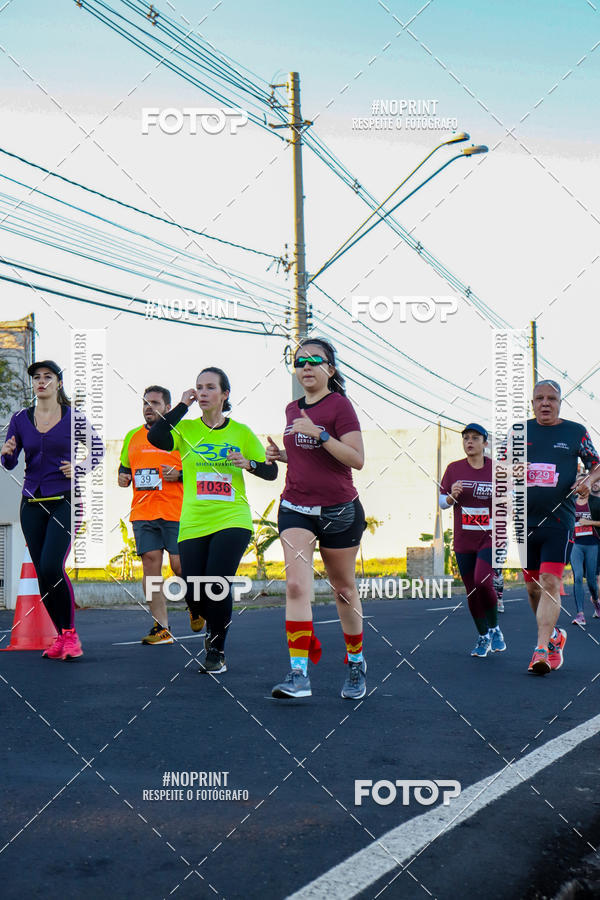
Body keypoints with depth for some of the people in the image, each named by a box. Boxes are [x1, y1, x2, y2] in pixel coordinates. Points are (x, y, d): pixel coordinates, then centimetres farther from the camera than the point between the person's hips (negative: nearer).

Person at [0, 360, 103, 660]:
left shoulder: (73, 418, -1)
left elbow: (98, 449, 10)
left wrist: (79, 468, -8)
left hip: (65, 502, -4)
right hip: (32, 503, 4)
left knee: (52, 567, -18)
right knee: (42, 573, 5)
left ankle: (70, 633, -3)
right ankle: (61, 636, 17)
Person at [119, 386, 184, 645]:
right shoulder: (132, 437, 15)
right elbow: (124, 467, 24)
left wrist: (178, 474, -14)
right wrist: (123, 477, 3)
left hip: (176, 513, -4)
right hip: (143, 513, 4)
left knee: (180, 565, -7)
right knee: (150, 564, -3)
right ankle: (161, 628, 2)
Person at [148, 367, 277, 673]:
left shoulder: (241, 432, 6)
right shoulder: (186, 428, 4)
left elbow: (271, 472, 10)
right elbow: (155, 438, -17)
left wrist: (249, 463, -10)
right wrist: (182, 405, -13)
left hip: (233, 520, -1)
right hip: (193, 523, 1)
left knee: (217, 586, -16)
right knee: (194, 595, -2)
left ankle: (216, 651, 6)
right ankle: (214, 627, 33)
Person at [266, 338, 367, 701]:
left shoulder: (339, 405, -10)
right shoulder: (292, 409, 10)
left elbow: (357, 459, -18)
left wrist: (319, 433, -25)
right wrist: (280, 454, 5)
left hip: (339, 511, -4)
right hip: (295, 508, 4)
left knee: (344, 589, 10)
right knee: (296, 586, -13)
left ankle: (357, 663, 30)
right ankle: (299, 674, -15)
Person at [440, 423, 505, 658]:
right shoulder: (454, 469, 4)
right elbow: (442, 502, 7)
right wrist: (452, 496, -14)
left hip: (491, 537, -3)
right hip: (463, 541, 3)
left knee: (482, 581, -21)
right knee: (471, 591, 6)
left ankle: (495, 628, 3)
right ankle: (483, 637, 24)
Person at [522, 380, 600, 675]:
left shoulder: (576, 431, 5)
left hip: (559, 520, -3)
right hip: (524, 519, 3)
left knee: (550, 583, -14)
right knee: (532, 586, 10)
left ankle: (542, 650, -17)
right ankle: (554, 635, 31)